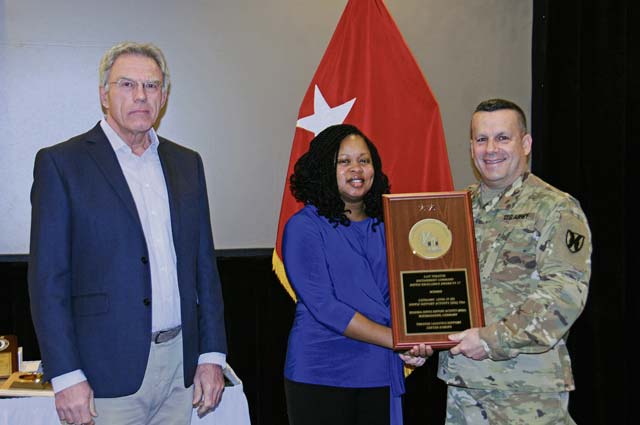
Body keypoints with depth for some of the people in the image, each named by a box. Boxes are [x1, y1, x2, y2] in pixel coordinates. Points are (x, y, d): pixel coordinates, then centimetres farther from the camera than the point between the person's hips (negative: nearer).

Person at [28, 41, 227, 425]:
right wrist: (66, 377, -11)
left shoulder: (187, 163, 11)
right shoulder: (61, 163, -4)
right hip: (108, 373, -4)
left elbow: (204, 264, 13)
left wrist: (212, 355, 7)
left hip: (181, 364, 4)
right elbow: (47, 278, -7)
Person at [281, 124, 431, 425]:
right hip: (321, 374, -4)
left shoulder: (384, 227, 9)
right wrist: (396, 340, -18)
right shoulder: (304, 227, -6)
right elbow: (323, 306, -15)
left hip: (380, 374, 4)